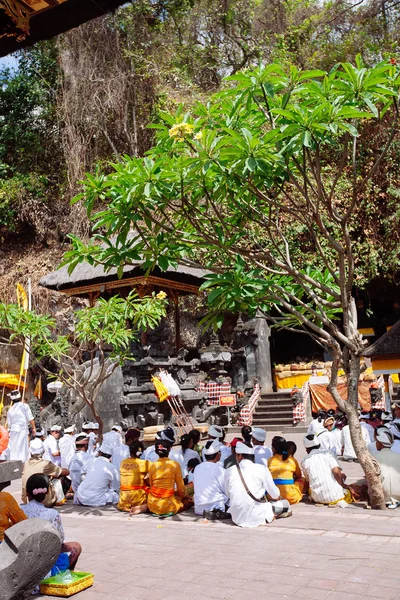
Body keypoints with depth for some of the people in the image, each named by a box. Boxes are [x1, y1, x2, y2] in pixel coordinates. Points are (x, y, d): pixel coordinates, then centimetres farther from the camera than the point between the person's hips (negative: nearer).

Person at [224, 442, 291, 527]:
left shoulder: (229, 471, -3)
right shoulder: (261, 469, -8)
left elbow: (228, 495, 8)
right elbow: (275, 496, 1)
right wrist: (277, 497, 25)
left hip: (237, 518, 1)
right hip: (256, 517, -1)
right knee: (285, 504, 19)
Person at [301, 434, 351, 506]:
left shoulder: (304, 461, 3)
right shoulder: (327, 453, -1)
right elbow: (336, 471, -13)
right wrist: (343, 484, 3)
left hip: (318, 498, 1)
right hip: (335, 495, -1)